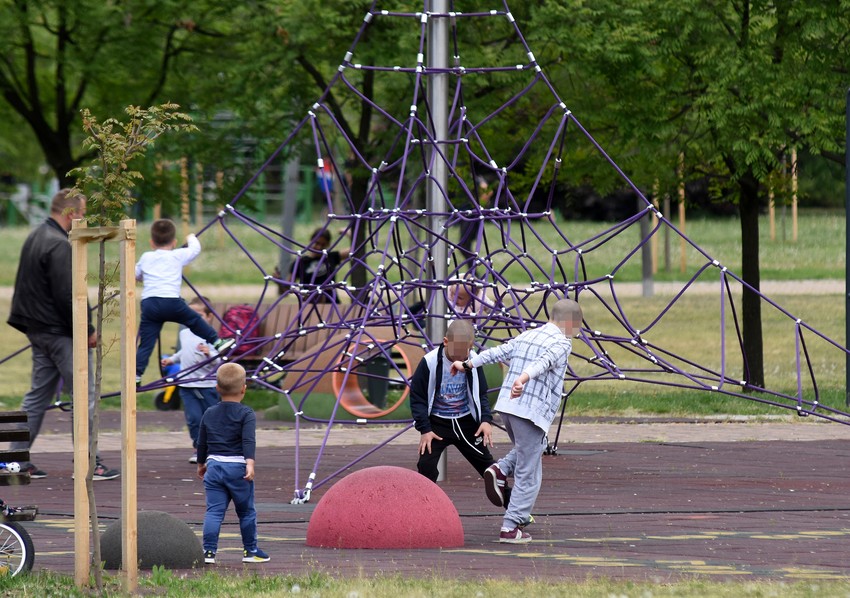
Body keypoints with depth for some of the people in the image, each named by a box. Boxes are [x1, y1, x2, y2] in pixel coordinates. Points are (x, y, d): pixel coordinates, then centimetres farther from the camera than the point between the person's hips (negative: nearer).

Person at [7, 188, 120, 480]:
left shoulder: (35, 238, 13)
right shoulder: (59, 245, -19)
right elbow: (66, 296, -23)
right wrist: (87, 330, -13)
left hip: (38, 331, 10)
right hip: (61, 334, -10)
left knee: (38, 394, 15)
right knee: (85, 394, -4)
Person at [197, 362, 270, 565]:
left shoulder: (209, 414, 10)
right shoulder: (246, 414, -4)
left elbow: (202, 443, 19)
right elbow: (248, 440, -19)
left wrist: (201, 464, 33)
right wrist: (250, 463, -27)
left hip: (214, 466, 4)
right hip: (238, 468, -4)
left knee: (214, 511, 1)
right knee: (246, 511, 10)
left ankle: (209, 550, -9)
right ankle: (250, 551, 18)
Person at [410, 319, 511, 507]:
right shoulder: (430, 363, -16)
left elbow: (481, 394, 7)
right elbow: (417, 398, -7)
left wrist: (486, 420, -8)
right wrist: (424, 429, -13)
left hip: (466, 421, 2)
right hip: (437, 424, -2)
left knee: (485, 462, 8)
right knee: (426, 465, -17)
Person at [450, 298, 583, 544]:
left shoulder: (526, 336, 16)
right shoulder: (561, 343, -7)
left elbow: (496, 353, 21)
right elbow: (543, 363, -27)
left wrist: (467, 365, 33)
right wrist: (524, 379, -45)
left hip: (506, 406, 7)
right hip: (532, 413, -7)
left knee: (530, 450, 33)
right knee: (528, 475, 1)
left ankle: (500, 470, 8)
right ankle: (510, 528, -1)